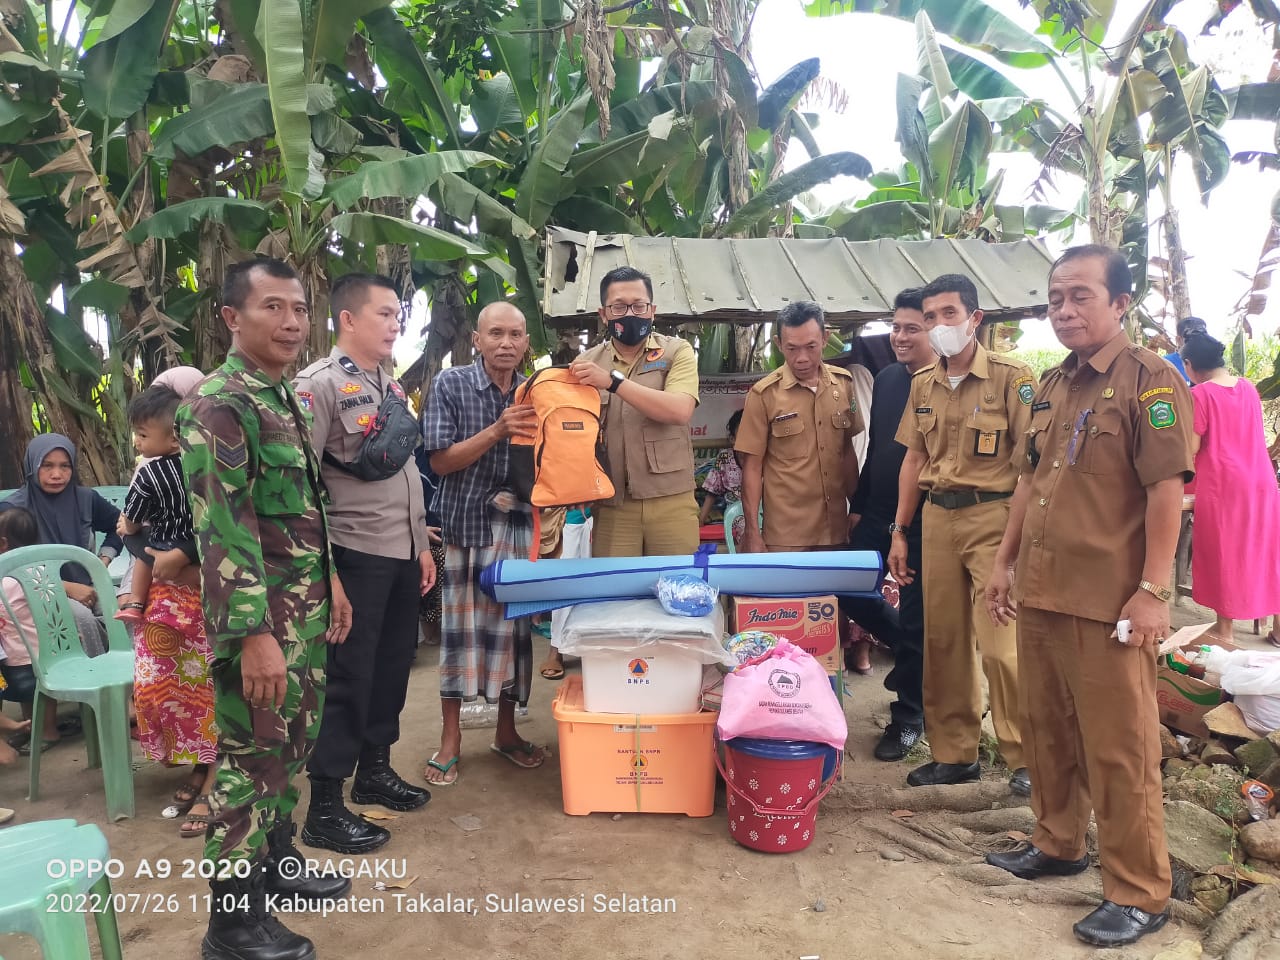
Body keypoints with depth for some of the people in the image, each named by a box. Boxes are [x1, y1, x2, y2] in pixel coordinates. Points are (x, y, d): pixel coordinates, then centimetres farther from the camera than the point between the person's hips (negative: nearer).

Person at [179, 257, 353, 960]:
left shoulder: (283, 397, 12)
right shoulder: (216, 405, -16)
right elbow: (220, 530, -22)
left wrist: (329, 582, 19)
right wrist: (254, 634, -24)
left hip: (305, 608, 9)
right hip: (259, 615, -9)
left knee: (293, 742, 19)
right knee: (252, 757, 1)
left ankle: (276, 860, 37)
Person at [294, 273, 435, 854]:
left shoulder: (390, 386, 15)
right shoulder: (320, 383, -10)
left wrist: (422, 543, 17)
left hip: (401, 553, 8)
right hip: (355, 554, -8)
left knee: (392, 664, 16)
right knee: (349, 675, -1)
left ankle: (374, 771, 34)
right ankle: (324, 809, 12)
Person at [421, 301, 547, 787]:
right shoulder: (451, 385, -4)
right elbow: (440, 460, -9)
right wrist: (497, 431, -20)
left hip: (521, 525, 3)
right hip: (467, 524, -3)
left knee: (515, 628, 9)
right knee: (460, 628, 2)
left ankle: (506, 731, 25)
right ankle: (450, 737, 17)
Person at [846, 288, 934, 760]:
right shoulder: (886, 379, 9)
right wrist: (858, 504, 16)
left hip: (922, 521, -7)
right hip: (876, 514, 7)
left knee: (915, 621, 4)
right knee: (851, 595, 10)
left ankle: (908, 717, 22)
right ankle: (914, 652, 36)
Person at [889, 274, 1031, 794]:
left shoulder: (1011, 377, -5)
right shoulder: (922, 384, 12)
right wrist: (899, 531, 13)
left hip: (993, 516, -5)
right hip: (937, 517, 6)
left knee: (1000, 642, -8)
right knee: (943, 640, 10)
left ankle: (1025, 757, 10)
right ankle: (953, 753, 23)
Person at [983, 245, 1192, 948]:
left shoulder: (1149, 380, -8)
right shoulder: (1052, 386, 14)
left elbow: (1166, 489, -13)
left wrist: (1152, 591, -17)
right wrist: (1005, 561, 16)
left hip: (1107, 601, -7)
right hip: (1039, 592, 7)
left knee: (1118, 748, 2)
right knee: (1047, 729, 18)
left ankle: (1138, 894, 18)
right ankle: (1057, 844, 36)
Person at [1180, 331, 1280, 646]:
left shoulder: (1200, 394, -13)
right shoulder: (1247, 387, 7)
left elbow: (1191, 448, -14)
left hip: (1222, 485, -6)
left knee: (1223, 554, 4)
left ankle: (1225, 629, 11)